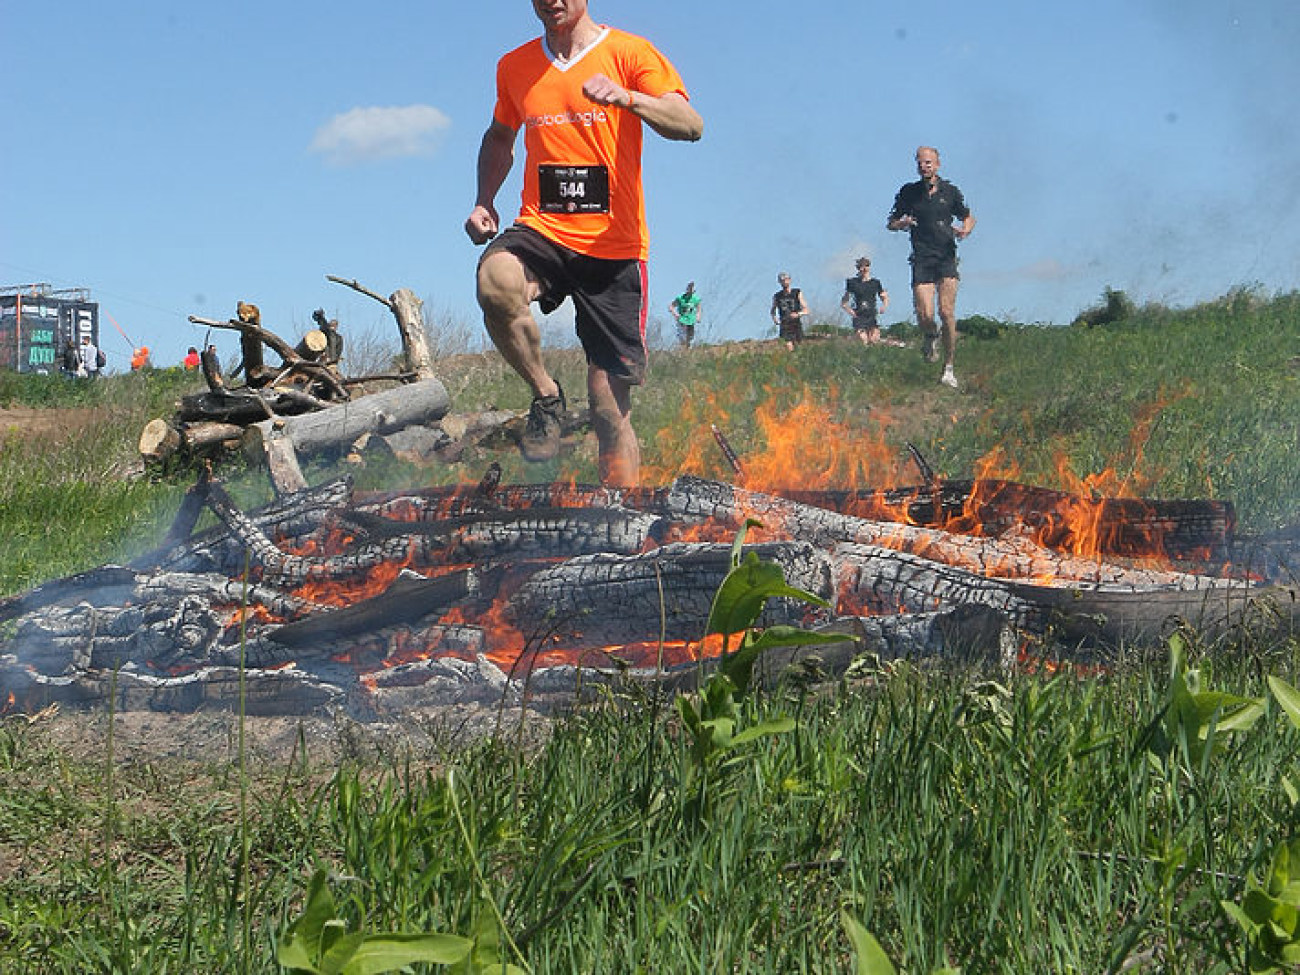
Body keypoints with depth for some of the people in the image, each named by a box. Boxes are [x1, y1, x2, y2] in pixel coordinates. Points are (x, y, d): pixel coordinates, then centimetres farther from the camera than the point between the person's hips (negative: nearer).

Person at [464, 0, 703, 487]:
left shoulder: (629, 53, -1)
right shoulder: (514, 66, 13)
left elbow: (690, 125, -15)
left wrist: (627, 98, -34)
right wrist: (484, 201, 14)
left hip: (613, 246, -2)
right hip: (541, 231, 3)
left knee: (611, 407, -1)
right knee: (495, 281, -34)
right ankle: (545, 394, -10)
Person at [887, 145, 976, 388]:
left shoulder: (950, 191, 6)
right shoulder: (908, 192, 7)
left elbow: (968, 217, 19)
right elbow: (891, 222, 14)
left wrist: (965, 229, -5)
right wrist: (901, 223, -10)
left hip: (947, 258, 0)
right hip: (922, 260, 0)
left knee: (946, 313, -10)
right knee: (924, 316, -12)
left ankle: (948, 369, 0)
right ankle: (930, 338, 26)